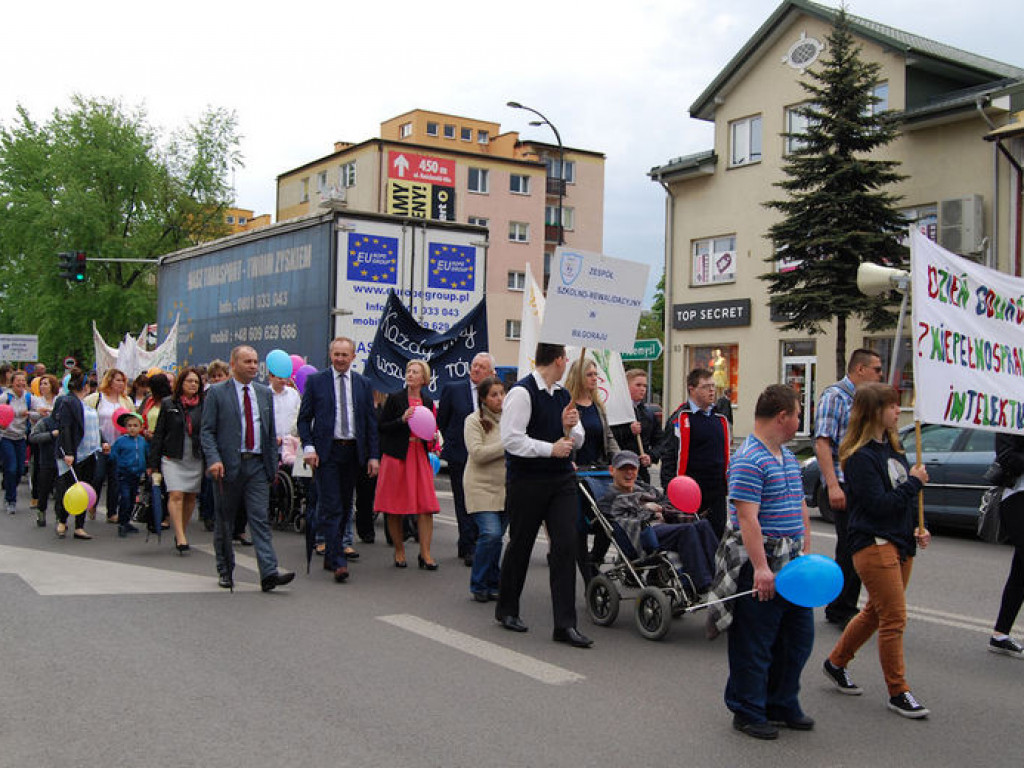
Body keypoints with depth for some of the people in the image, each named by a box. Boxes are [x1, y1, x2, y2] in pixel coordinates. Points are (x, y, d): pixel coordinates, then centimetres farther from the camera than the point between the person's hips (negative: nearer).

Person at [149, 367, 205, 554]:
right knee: (176, 496, -13)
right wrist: (153, 462, 1)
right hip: (173, 458, -2)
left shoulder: (203, 405, 4)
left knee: (190, 497, 7)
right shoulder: (168, 404, 3)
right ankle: (181, 538, -15)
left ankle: (180, 532, 23)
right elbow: (158, 434, 5)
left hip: (196, 459, 2)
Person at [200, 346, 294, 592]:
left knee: (260, 518, -7)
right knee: (224, 523, 8)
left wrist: (273, 465, 12)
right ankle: (225, 571, 22)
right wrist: (214, 459, -17)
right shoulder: (216, 393, 1)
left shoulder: (265, 393, 13)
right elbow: (207, 431, -3)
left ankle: (269, 572, -14)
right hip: (228, 466, -2)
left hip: (257, 465, 2)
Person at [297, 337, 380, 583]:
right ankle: (339, 562, -10)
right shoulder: (315, 381, 3)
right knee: (331, 507, -9)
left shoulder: (363, 384, 10)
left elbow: (371, 422, 10)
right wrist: (308, 447, -10)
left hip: (353, 452, 3)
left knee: (345, 507, 10)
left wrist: (373, 455, 4)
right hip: (326, 452, -3)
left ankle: (330, 556, 23)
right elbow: (303, 418, 3)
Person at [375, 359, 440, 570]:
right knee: (395, 507, 2)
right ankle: (399, 551, 15)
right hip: (397, 456, -3)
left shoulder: (428, 402, 12)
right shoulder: (395, 398, -1)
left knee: (426, 505, -5)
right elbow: (382, 427, -3)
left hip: (420, 456, 3)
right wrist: (402, 420, -16)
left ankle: (425, 553, 0)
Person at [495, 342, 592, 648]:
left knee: (566, 545, -3)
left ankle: (565, 624, 0)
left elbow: (577, 441, 18)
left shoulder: (563, 394, 13)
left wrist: (570, 427, -4)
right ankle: (506, 609, 30)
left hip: (562, 480, 6)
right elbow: (511, 439, -19)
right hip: (526, 482, -6)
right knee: (520, 545, 8)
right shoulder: (522, 392, -12)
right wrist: (551, 448, -18)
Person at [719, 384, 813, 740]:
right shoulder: (749, 460, -17)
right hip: (761, 567, -9)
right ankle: (748, 712, 16)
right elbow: (747, 518, -23)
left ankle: (782, 704, 32)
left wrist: (806, 551, 14)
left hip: (792, 564, 10)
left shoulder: (788, 457, 14)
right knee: (754, 644, 2)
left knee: (798, 638, 17)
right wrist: (761, 567, -27)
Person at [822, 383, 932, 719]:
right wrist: (914, 482, -12)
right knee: (894, 618, -5)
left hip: (900, 544, 9)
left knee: (876, 612, 17)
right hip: (873, 544, -9)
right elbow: (879, 504, -21)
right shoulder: (860, 457, -15)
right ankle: (898, 693, 6)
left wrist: (916, 529, 7)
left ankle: (835, 663, 34)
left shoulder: (892, 449, 12)